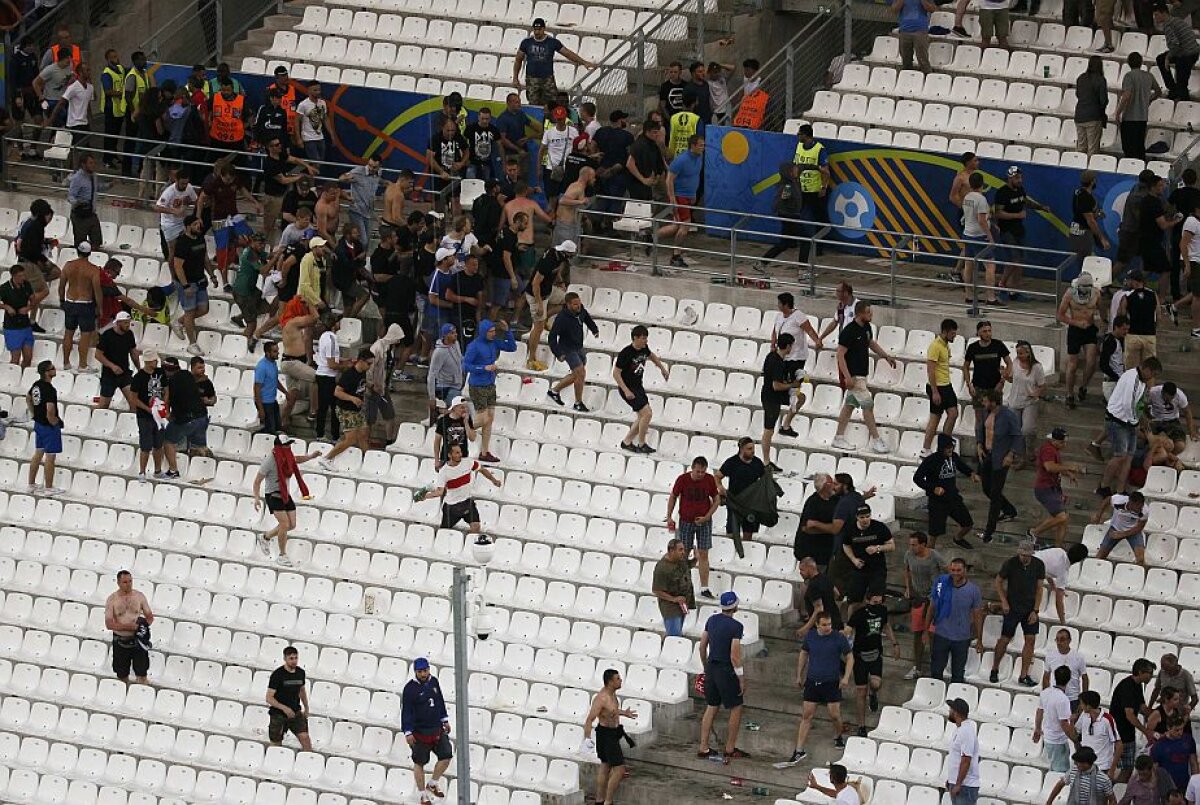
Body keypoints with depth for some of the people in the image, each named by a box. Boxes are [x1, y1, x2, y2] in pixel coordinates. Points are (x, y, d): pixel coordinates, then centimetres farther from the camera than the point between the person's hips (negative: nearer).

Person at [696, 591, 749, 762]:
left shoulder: (712, 620, 4)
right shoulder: (736, 626, -17)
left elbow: (702, 647, 10)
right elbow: (734, 656, -19)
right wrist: (741, 680, -11)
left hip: (711, 668, 7)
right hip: (727, 670, -7)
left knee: (711, 708, 14)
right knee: (736, 709, 7)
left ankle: (703, 748, 15)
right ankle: (730, 750, 10)